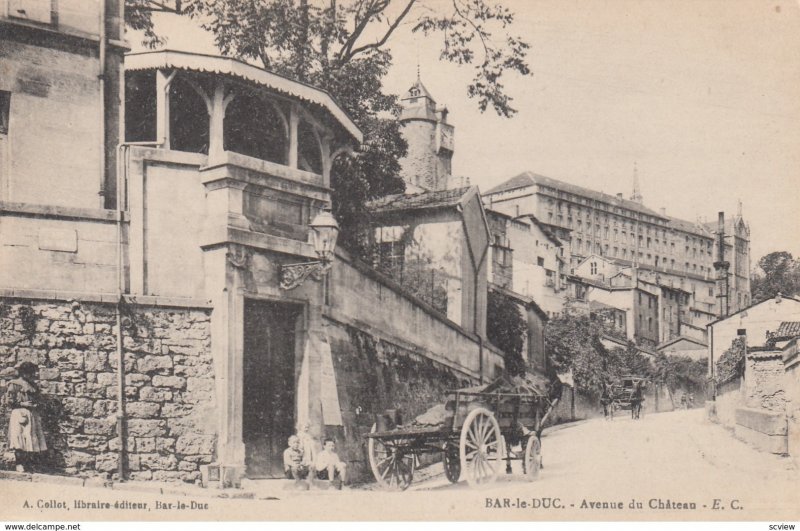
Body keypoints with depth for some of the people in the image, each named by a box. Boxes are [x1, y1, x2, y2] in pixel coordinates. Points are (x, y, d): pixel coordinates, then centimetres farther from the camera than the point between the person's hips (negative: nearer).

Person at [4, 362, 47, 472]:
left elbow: (39, 400, 24)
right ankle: (19, 466, -9)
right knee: (20, 442, -12)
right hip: (19, 414, -6)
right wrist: (22, 404, -12)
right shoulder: (14, 384, -1)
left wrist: (37, 404, 2)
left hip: (32, 416, 6)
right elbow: (8, 401, -4)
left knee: (32, 441, 0)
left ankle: (28, 466, 4)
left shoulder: (33, 385, 17)